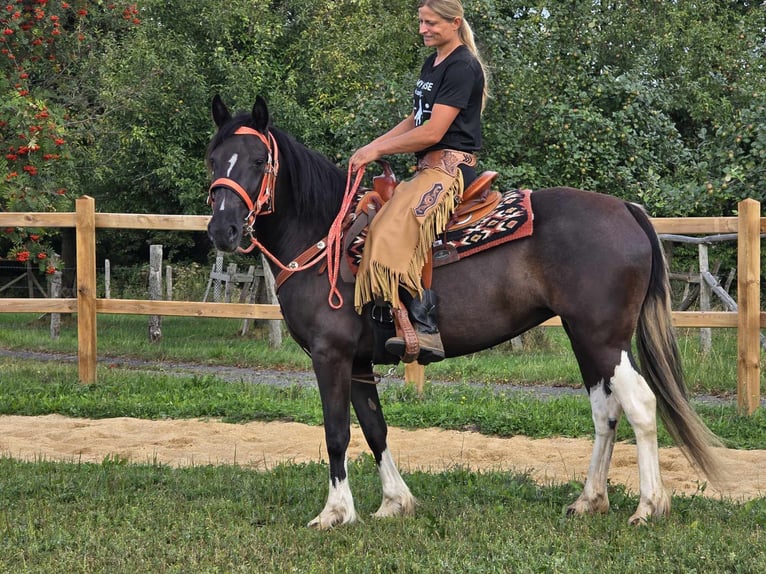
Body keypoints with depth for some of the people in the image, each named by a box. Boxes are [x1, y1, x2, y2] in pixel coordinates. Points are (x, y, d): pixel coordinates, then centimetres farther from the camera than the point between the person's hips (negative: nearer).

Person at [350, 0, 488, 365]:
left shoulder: (462, 67, -11)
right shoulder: (432, 64, 20)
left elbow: (432, 132, -16)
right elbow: (415, 121, 25)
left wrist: (378, 151, -9)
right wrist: (371, 147, 12)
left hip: (449, 166, -11)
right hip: (429, 167, 11)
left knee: (398, 229, -30)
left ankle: (427, 329, -37)